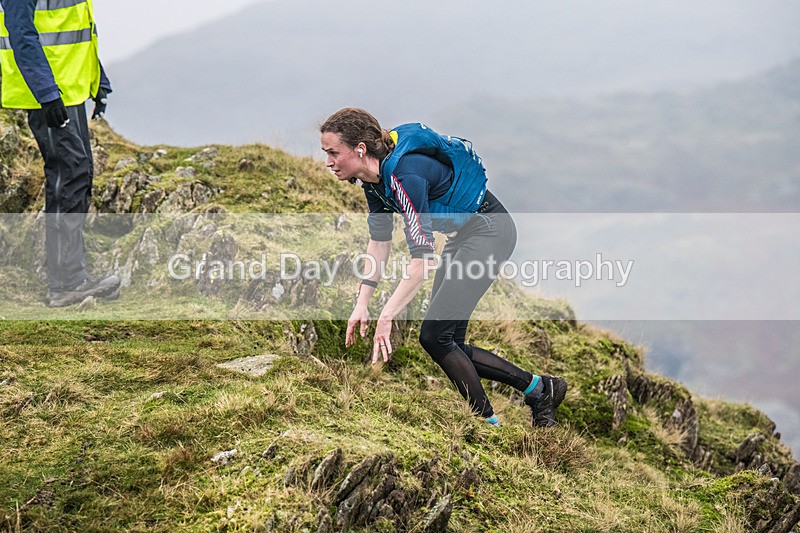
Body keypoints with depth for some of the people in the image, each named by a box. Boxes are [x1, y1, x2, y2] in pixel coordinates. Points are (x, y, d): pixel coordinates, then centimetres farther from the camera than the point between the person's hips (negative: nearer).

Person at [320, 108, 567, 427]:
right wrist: (362, 304, 0)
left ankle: (488, 424, -2)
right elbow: (379, 241, 7)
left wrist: (386, 318, -33)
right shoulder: (374, 175, -2)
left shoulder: (404, 175, -30)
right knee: (448, 343, 5)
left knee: (434, 335, -13)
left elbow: (422, 259, -32)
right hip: (465, 236, 10)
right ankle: (539, 389, 15)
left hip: (490, 231, -10)